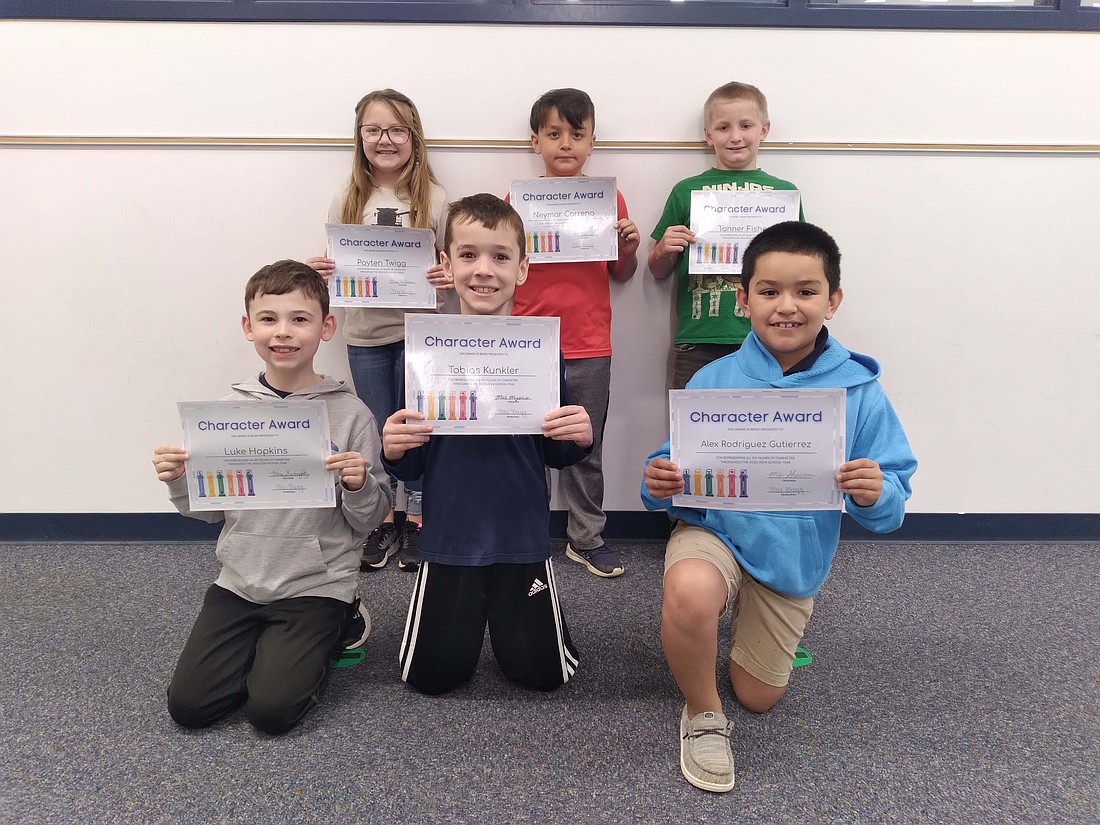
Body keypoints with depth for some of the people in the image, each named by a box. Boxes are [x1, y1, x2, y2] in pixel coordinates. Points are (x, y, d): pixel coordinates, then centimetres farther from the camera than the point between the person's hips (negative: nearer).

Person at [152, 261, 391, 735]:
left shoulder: (349, 413, -11)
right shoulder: (231, 409, -1)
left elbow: (370, 520, -5)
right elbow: (209, 509, 8)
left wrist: (359, 485, -26)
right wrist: (179, 482, -11)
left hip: (316, 585, -3)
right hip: (240, 583, 4)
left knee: (271, 710, -10)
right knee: (187, 706, 0)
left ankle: (338, 626, 16)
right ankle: (267, 643, 24)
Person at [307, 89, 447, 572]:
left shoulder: (434, 199, -2)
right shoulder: (347, 203, 4)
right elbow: (338, 269, 10)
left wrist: (448, 275, -20)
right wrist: (321, 273, -12)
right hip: (365, 336, 2)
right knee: (375, 434, 11)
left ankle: (416, 521, 26)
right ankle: (382, 521, 29)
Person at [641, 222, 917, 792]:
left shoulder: (859, 392, -11)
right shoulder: (712, 382, -12)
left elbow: (891, 507, -8)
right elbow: (677, 475, -5)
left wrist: (876, 495, -31)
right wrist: (660, 485, -28)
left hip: (794, 558, 2)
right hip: (715, 530, -2)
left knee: (758, 697, 17)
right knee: (690, 593, -39)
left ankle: (746, 613, 51)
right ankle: (703, 716, -5)